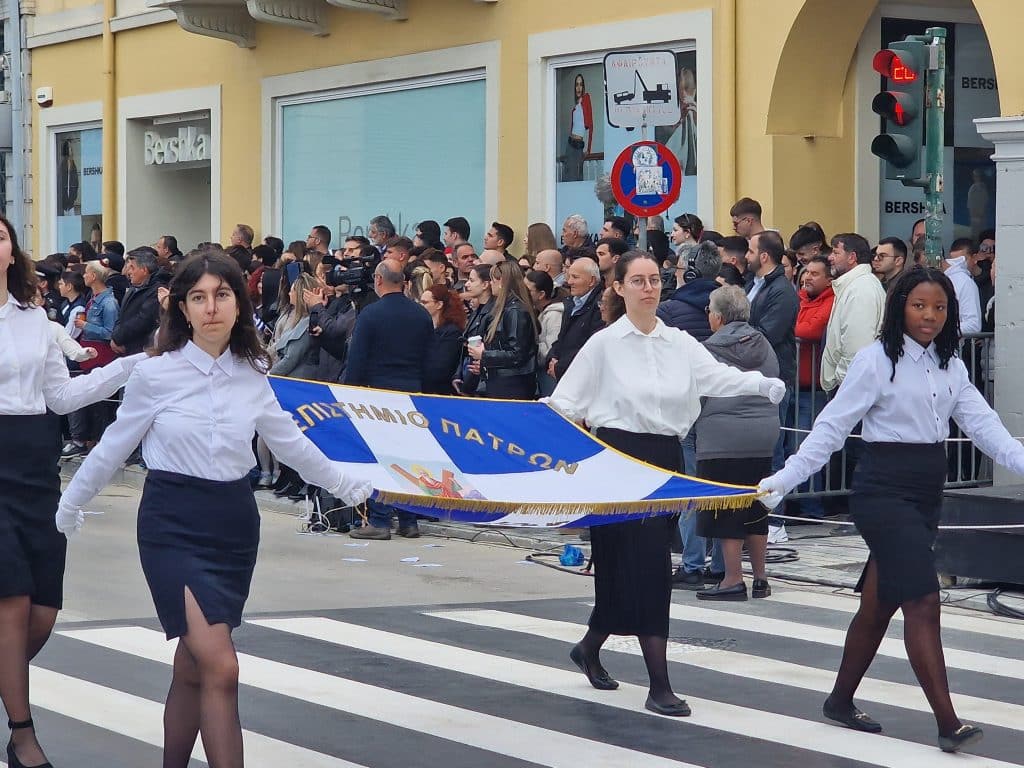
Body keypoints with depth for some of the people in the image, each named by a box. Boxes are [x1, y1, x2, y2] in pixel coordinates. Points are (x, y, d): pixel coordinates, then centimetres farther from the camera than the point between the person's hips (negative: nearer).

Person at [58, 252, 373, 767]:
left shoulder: (252, 375, 3)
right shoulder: (156, 374, -9)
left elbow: (289, 443, 18)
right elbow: (115, 446, 4)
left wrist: (346, 486, 26)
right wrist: (70, 506, 13)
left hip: (234, 521, 4)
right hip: (173, 523, -4)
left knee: (193, 666, 10)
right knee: (220, 669, -16)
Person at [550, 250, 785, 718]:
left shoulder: (680, 343, 7)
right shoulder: (604, 345, -2)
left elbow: (719, 378, -9)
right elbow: (566, 402, -1)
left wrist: (764, 384, -27)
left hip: (665, 457, 5)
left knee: (627, 569, 11)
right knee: (647, 567, -10)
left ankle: (590, 646, 37)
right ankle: (659, 685, -9)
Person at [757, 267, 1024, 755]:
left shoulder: (950, 367, 10)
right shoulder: (877, 359, -10)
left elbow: (982, 425, 3)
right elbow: (833, 426, -10)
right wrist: (785, 478, -15)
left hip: (926, 495, 7)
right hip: (884, 490, -7)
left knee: (878, 604, 15)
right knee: (923, 602, -13)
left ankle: (841, 701, 28)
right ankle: (948, 723, -14)